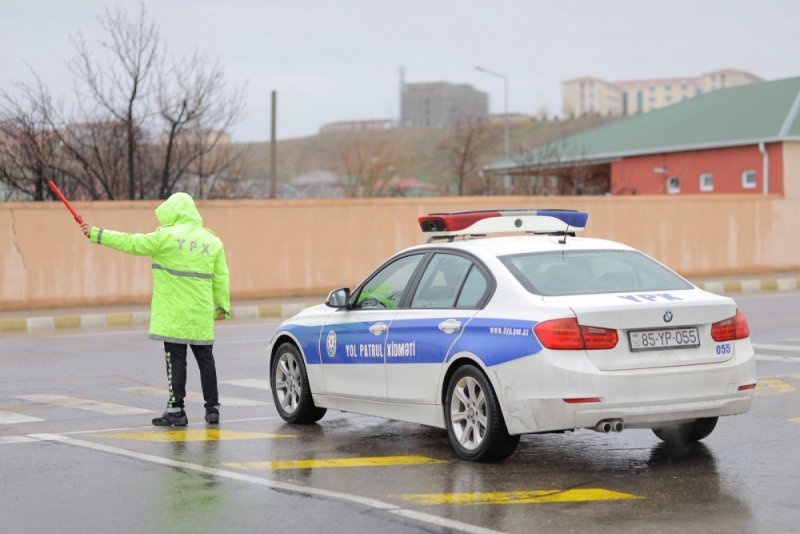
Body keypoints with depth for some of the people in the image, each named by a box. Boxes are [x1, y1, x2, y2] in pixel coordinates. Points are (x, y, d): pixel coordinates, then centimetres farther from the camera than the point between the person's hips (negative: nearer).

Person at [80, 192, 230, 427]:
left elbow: (131, 243, -6)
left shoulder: (167, 237, -7)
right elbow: (220, 278, 10)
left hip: (173, 315, -4)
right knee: (205, 359, 10)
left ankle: (176, 410, -1)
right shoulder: (213, 241, 8)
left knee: (176, 359, -1)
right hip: (201, 316, 4)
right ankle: (212, 409, 13)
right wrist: (222, 306, 19)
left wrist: (97, 234, 0)